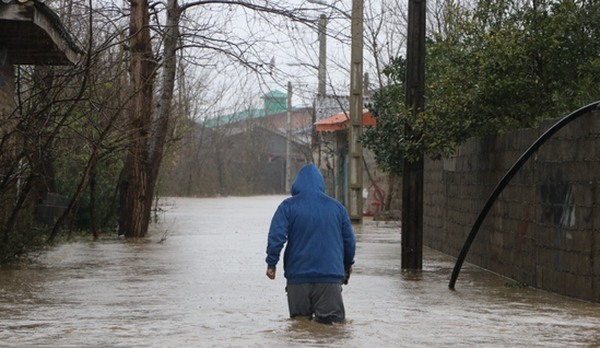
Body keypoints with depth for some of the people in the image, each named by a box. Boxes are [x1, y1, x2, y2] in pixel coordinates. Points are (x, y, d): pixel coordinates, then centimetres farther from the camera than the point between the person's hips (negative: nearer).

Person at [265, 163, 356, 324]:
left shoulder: (288, 206, 1)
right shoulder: (337, 207, 9)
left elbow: (276, 236, -8)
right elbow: (349, 240, 14)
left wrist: (271, 264, 0)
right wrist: (347, 266, 28)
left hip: (298, 276, 0)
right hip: (330, 275, 0)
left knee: (298, 319, 10)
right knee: (333, 320, -2)